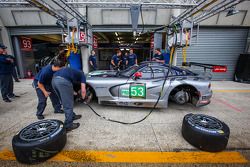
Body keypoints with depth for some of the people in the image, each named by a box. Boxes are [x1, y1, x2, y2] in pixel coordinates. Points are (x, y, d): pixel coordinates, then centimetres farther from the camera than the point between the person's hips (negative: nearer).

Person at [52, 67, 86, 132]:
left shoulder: (74, 72, 37)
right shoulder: (82, 75, 19)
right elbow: (83, 90, 9)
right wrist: (83, 98, 28)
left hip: (54, 80, 8)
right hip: (63, 81, -8)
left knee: (65, 102, 22)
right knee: (68, 105, 3)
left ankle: (72, 116, 38)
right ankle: (68, 125, 10)